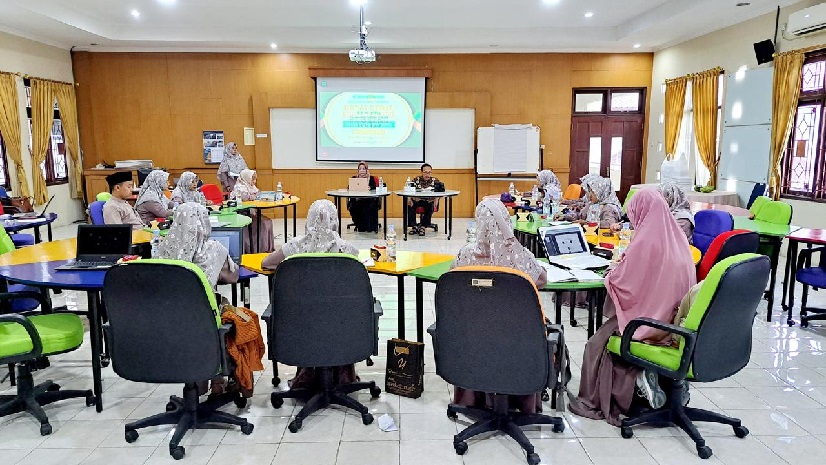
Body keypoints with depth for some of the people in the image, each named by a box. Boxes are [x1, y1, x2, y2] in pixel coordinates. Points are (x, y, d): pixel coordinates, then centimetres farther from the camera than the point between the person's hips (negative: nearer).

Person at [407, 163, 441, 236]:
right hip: (417, 200, 1)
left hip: (429, 201, -1)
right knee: (409, 205, -28)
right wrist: (409, 199, -28)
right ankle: (414, 226, -16)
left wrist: (436, 199, -29)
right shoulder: (416, 180, 3)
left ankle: (423, 226, -23)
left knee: (430, 206, -34)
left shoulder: (435, 181, 2)